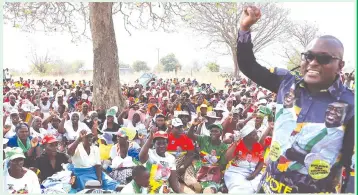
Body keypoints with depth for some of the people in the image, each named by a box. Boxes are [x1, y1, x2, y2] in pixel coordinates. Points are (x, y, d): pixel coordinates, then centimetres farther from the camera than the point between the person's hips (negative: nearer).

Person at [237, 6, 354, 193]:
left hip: (316, 190, -3)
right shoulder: (287, 83, -3)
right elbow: (248, 66, 4)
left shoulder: (349, 105, -12)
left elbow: (353, 162, -9)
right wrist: (245, 27, -6)